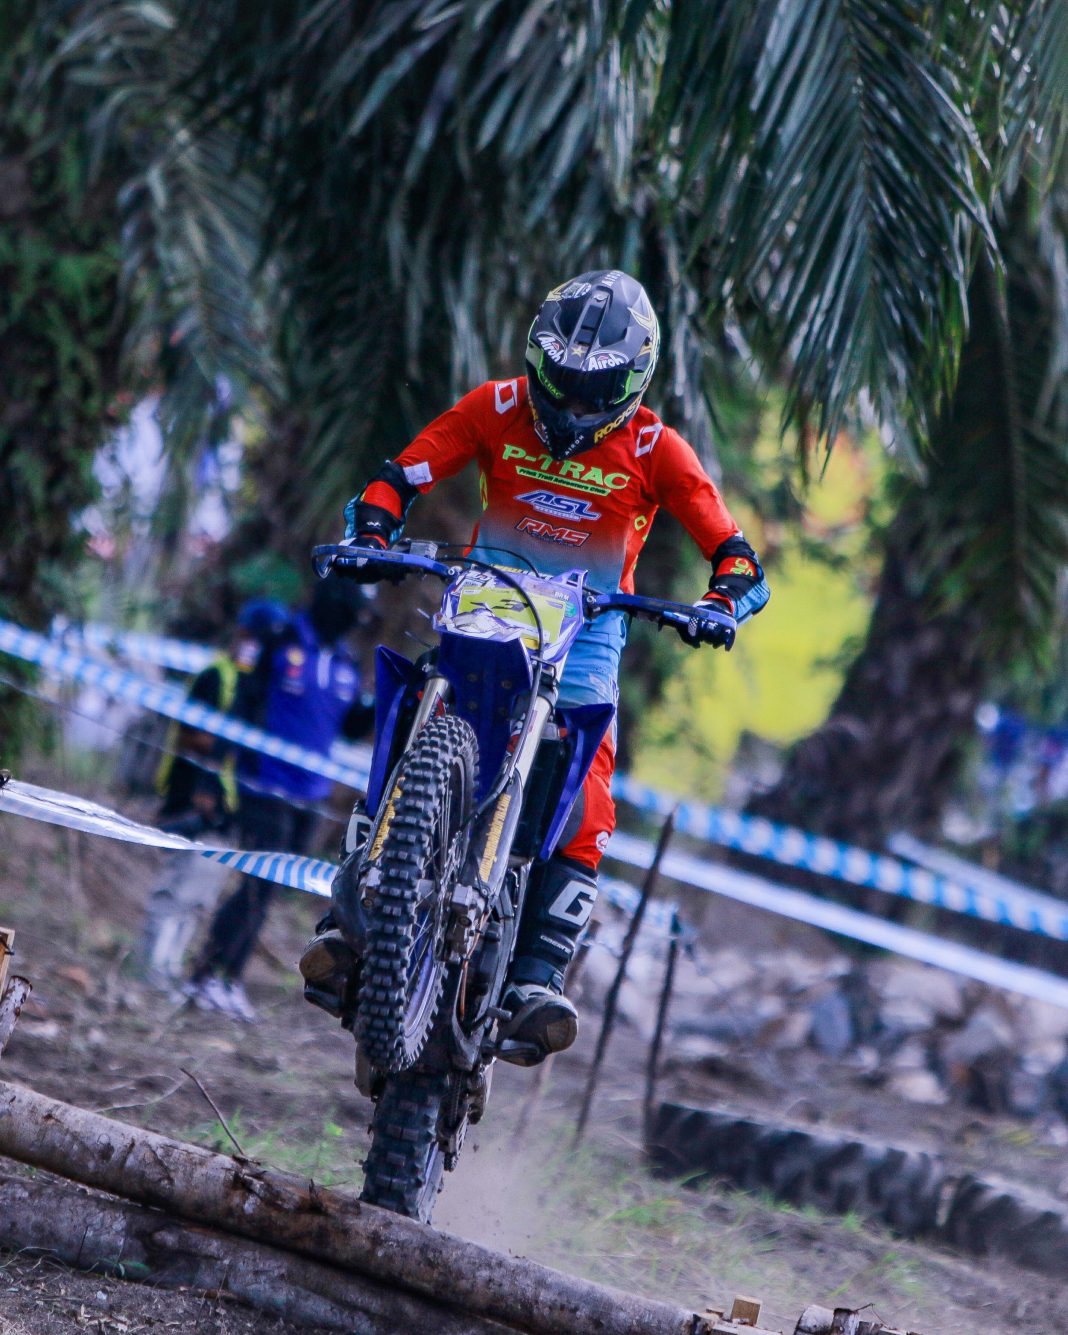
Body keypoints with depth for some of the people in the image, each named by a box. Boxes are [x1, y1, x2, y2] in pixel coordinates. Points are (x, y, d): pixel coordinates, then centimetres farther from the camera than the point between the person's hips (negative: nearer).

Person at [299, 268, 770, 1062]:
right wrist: (369, 535, -21)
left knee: (582, 805, -22)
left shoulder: (654, 449, -3)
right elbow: (398, 477, 0)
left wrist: (721, 605, -27)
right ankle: (349, 928, -24)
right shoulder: (499, 410, 1)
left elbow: (736, 556, -5)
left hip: (585, 636, -1)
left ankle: (538, 980, -26)